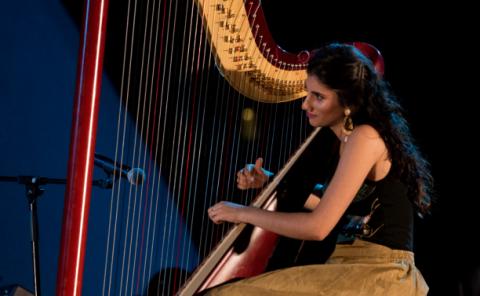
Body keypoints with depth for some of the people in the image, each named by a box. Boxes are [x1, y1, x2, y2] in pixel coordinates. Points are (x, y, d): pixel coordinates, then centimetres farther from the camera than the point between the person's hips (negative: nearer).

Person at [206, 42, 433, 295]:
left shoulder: (366, 138, -16)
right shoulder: (347, 138, 12)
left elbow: (317, 226, -20)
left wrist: (244, 213, -9)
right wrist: (270, 183, 10)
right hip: (353, 268, 9)